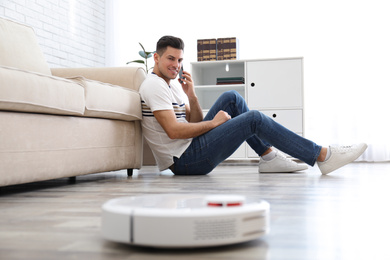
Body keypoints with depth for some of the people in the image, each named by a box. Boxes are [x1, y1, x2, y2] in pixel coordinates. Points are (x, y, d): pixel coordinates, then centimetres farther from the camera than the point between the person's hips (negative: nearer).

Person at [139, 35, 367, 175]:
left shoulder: (172, 85, 18)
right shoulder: (154, 85, -11)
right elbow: (173, 131, -22)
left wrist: (191, 96, -1)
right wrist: (214, 123, -11)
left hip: (190, 152, 10)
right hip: (185, 160, -10)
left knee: (232, 98, 8)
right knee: (254, 119, -14)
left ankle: (269, 156, 2)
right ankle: (323, 156, -9)